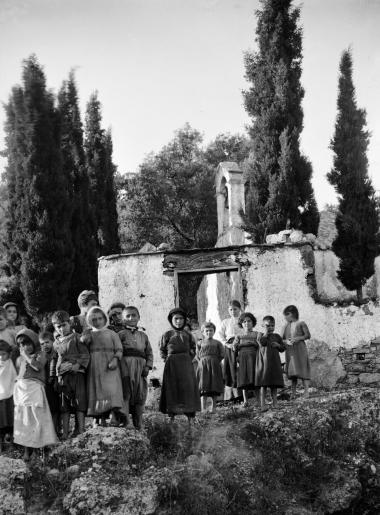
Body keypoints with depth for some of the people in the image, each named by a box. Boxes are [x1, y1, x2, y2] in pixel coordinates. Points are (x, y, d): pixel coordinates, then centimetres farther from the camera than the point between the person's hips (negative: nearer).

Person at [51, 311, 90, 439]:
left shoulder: (76, 338, 1)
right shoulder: (56, 343, 15)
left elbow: (85, 354, -3)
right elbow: (54, 360, 23)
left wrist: (78, 365, -15)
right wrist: (52, 376, 17)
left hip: (77, 373, -4)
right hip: (62, 376, 4)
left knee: (79, 401, -5)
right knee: (64, 405, 4)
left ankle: (80, 430, -1)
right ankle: (65, 433, 7)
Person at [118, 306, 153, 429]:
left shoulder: (143, 336, 19)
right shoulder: (121, 334, 7)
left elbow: (149, 352, 15)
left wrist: (148, 366, 2)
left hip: (140, 368, 4)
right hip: (126, 365, -4)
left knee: (140, 395, 5)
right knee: (125, 393, -10)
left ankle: (138, 424, 14)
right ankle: (126, 422, -9)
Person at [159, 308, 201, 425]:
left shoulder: (188, 335, 9)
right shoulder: (167, 335, 3)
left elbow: (193, 348, 18)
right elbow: (162, 349, 9)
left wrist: (190, 357, 4)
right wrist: (166, 359, -2)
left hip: (186, 365, 2)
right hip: (171, 365, -2)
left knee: (188, 388, -2)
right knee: (172, 389, -2)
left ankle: (190, 417, 0)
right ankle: (171, 416, 3)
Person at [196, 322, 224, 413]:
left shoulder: (217, 343, 8)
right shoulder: (201, 343, 9)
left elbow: (222, 355, 5)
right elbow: (197, 355, 8)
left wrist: (216, 361, -2)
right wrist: (202, 362, -3)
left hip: (214, 366, 1)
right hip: (203, 366, -1)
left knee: (214, 388, 5)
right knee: (203, 388, -9)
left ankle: (213, 407, 15)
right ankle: (203, 408, -10)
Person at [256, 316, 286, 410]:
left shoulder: (277, 336, 13)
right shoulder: (261, 336, 4)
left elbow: (283, 348, 15)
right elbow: (262, 343, -18)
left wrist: (278, 345, -5)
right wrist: (266, 333, -8)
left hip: (275, 362, 3)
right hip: (264, 362, -3)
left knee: (274, 385, 6)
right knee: (263, 384, -4)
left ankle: (275, 403, 11)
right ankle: (262, 404, -2)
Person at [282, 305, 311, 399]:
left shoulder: (301, 324, 2)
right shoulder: (286, 326, 14)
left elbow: (308, 335, -2)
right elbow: (282, 339, 12)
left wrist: (298, 338, -16)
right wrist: (286, 341, -10)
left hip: (300, 349, -4)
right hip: (289, 351, 4)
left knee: (302, 370, -8)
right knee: (292, 372, 3)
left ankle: (306, 392, -8)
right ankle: (293, 393, 4)